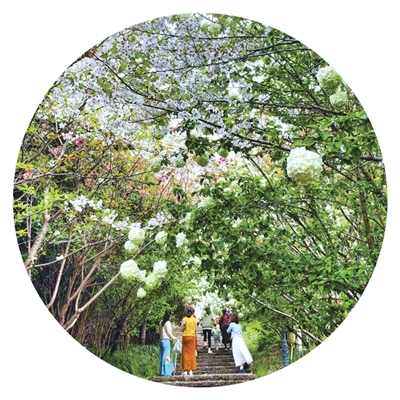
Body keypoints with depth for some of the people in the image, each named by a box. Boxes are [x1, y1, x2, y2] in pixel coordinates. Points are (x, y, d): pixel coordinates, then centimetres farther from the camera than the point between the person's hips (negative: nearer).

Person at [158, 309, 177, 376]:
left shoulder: (161, 322, 11)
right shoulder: (168, 322, -12)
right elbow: (169, 332, -12)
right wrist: (173, 338, 1)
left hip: (161, 340, 8)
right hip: (166, 340, -8)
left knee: (162, 356, 10)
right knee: (166, 356, -5)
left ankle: (162, 371, 15)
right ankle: (165, 372, -4)